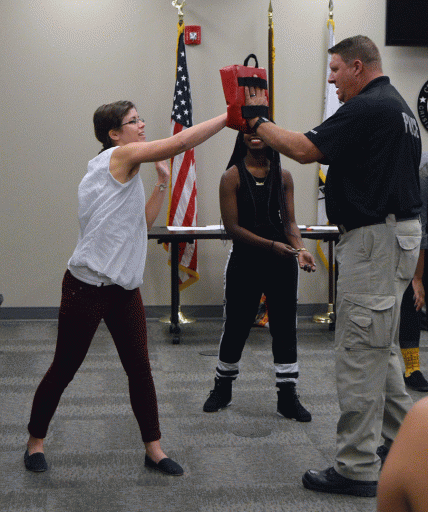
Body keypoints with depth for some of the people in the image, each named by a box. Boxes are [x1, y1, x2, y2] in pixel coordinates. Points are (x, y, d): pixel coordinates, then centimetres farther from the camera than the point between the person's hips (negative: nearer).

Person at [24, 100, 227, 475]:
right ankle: (36, 441, 23)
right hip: (87, 287, -9)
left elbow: (144, 222, 17)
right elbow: (181, 142, -18)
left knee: (140, 369, 8)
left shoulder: (125, 171, 16)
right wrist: (231, 115, -14)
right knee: (64, 369, 5)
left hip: (124, 288, 9)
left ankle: (154, 450, 18)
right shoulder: (118, 155, -11)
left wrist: (163, 182, 12)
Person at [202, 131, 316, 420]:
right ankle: (223, 389, 29)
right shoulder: (233, 176, -4)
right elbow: (232, 226, -10)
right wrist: (271, 245, -20)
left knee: (285, 329, 4)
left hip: (282, 262, 3)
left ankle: (288, 397, 15)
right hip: (246, 261, -2)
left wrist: (300, 249, -15)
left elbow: (289, 222, 5)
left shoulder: (283, 176, 6)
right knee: (236, 328, 8)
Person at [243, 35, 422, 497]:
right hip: (398, 231, 11)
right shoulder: (397, 106, 17)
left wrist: (257, 121, -1)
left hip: (375, 237, -11)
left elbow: (305, 149, -15)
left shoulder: (366, 108, -15)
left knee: (359, 353, -6)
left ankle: (356, 469, 0)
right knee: (380, 349, 20)